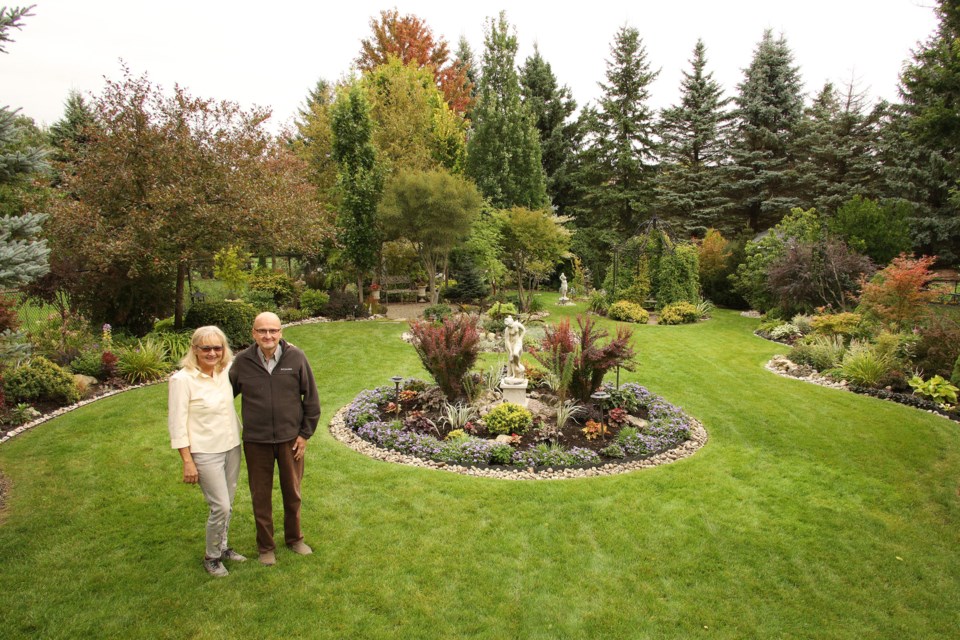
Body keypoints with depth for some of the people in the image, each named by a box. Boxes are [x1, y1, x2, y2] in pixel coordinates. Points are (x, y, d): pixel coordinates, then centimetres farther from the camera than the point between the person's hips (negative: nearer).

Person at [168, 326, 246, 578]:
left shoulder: (226, 371, -2)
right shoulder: (182, 379, -16)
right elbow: (177, 424, -14)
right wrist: (187, 461, -14)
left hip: (231, 447, 6)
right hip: (205, 453, -6)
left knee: (227, 504, 16)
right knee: (221, 506, -3)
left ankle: (222, 547, 37)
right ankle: (211, 557, 21)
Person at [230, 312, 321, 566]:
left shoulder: (296, 357, -11)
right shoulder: (243, 361, -9)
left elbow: (311, 398, -4)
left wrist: (305, 433, -4)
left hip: (290, 438, 0)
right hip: (256, 441, 0)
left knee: (292, 493, 17)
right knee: (261, 496, 14)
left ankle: (294, 538, 39)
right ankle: (266, 546, 33)